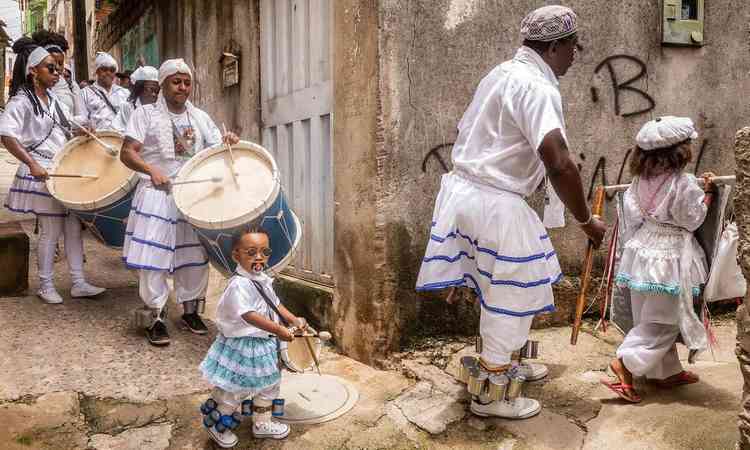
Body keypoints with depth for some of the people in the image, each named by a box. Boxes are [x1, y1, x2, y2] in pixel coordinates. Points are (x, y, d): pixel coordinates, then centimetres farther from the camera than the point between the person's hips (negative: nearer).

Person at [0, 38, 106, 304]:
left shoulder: (52, 99, 15)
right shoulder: (21, 101, -10)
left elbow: (66, 126, 30)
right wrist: (32, 164, -29)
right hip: (42, 173, -8)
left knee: (74, 227, 7)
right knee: (51, 231, -1)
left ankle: (78, 283, 14)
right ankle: (46, 286, 14)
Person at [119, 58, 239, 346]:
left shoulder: (200, 117, 14)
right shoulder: (146, 114, 2)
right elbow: (127, 153, -7)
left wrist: (229, 143, -10)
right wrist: (152, 170, -25)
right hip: (157, 195, -4)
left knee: (195, 256, 8)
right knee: (153, 257, -7)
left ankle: (191, 309, 24)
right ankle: (156, 317, 5)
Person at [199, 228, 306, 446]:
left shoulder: (263, 280, 4)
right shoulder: (239, 284, -26)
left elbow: (275, 304, 16)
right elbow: (249, 315, -33)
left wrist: (294, 319, 4)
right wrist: (278, 330, -33)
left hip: (263, 343, 9)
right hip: (241, 345, -9)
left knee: (268, 385, 20)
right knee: (235, 388, 7)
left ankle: (262, 424, 38)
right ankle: (216, 424, 30)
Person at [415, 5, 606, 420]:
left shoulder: (506, 72, 13)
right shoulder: (537, 87, -18)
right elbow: (559, 163, -30)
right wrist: (586, 220, -16)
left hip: (467, 189, 10)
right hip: (494, 203, -10)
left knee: (501, 289, 24)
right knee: (511, 294, 4)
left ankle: (501, 364, 42)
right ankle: (490, 394, 18)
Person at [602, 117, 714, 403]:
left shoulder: (641, 179, 2)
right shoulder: (684, 184, -16)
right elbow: (693, 219, -6)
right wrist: (708, 192, 5)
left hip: (643, 251, 7)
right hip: (668, 257, -7)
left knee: (651, 317, 15)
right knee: (663, 320, 3)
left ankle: (667, 372, 29)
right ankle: (625, 364, -8)